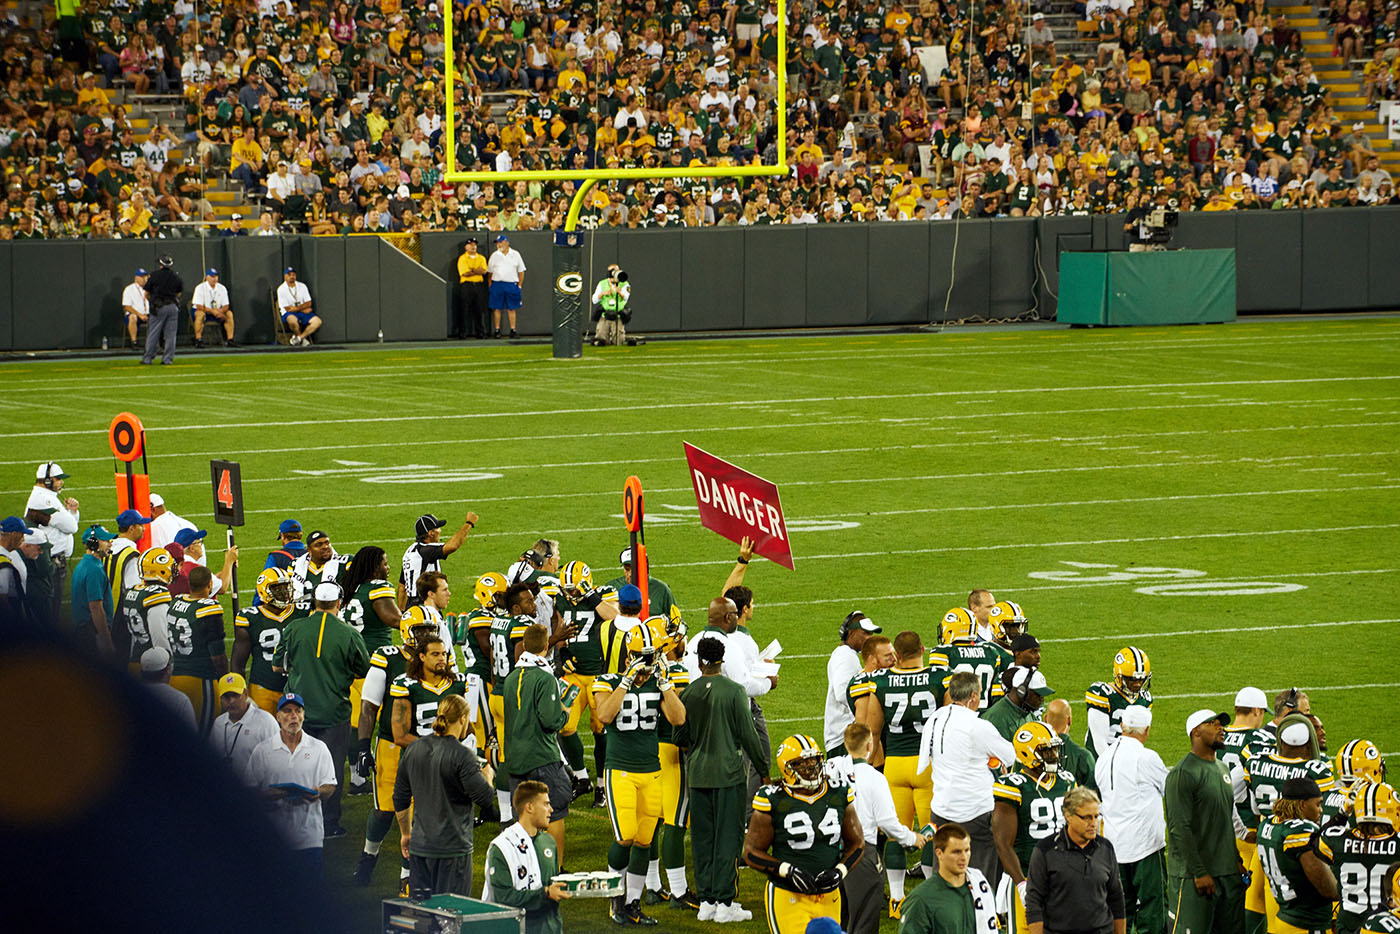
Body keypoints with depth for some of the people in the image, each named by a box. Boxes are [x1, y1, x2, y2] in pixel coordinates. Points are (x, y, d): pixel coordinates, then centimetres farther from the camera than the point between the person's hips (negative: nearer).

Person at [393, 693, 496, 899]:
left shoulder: (413, 750, 6)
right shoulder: (462, 756, -15)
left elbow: (400, 799, 13)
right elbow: (484, 797, -15)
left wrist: (406, 833, 26)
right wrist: (487, 775, 6)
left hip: (420, 846, 6)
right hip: (453, 848, -6)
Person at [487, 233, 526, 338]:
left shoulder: (515, 255, 7)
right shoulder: (494, 255, 8)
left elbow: (521, 271, 11)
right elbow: (489, 271, 11)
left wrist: (519, 285, 4)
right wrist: (490, 285, 3)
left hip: (512, 284, 0)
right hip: (497, 284, 0)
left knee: (511, 308, 0)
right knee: (497, 308, 0)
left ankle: (513, 330, 4)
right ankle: (497, 330, 5)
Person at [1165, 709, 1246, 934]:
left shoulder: (1222, 768, 16)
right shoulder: (1183, 773, -12)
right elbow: (1179, 829, -17)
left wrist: (1236, 860, 18)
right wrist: (1199, 873, -18)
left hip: (1228, 873, 8)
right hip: (1193, 875, -8)